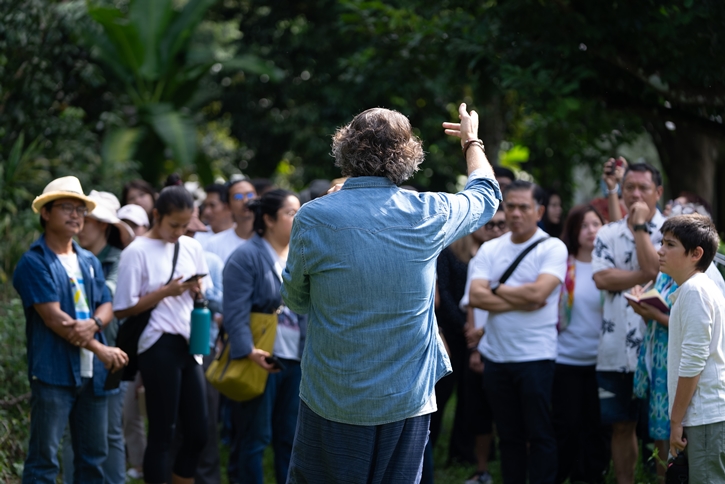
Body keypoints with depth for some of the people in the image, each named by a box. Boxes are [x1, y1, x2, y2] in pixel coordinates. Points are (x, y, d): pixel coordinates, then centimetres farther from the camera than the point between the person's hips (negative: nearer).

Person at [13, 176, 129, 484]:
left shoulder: (89, 262, 16)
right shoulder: (34, 262, -7)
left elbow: (106, 307, 10)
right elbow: (53, 318, -14)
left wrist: (93, 324, -15)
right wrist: (102, 351, -13)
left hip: (92, 373, 7)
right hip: (53, 372, -7)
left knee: (94, 457, 11)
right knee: (44, 459, -6)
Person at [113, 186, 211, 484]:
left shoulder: (191, 247, 10)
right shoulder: (137, 252, -7)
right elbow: (123, 310, -9)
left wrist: (197, 291, -2)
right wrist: (165, 292, -15)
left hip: (189, 346, 6)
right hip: (160, 347, -6)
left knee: (198, 433, 7)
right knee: (162, 433, -2)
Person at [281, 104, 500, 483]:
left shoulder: (313, 219, -12)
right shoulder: (428, 214, -6)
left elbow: (294, 300, 3)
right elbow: (486, 195, 18)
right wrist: (472, 141, 36)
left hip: (330, 402, -2)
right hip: (406, 402, 2)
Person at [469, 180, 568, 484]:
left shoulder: (552, 248, -4)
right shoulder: (490, 249, 8)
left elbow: (538, 292, -18)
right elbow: (476, 296, -5)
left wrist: (497, 290, -5)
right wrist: (521, 302, -13)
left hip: (535, 356, -4)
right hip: (495, 354, 4)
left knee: (540, 435, 1)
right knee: (508, 435, 12)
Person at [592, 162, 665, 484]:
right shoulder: (608, 234, 10)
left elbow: (655, 269, -17)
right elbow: (602, 278, -5)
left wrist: (640, 227, -8)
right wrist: (646, 277, -12)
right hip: (615, 348, 4)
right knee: (621, 426, 10)